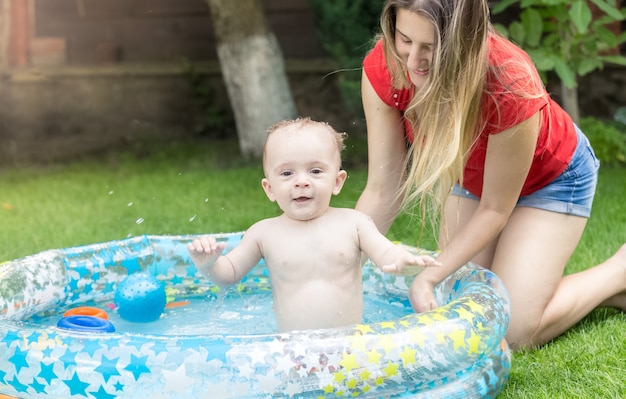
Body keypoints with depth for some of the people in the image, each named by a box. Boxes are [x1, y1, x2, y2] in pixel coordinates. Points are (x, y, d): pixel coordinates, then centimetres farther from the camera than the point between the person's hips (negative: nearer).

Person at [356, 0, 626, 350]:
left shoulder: (510, 87, -41)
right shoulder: (382, 69, -29)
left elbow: (494, 209, -26)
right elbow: (382, 192, -22)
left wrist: (427, 278, -33)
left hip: (551, 177, -4)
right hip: (473, 174, 4)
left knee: (514, 330, -12)